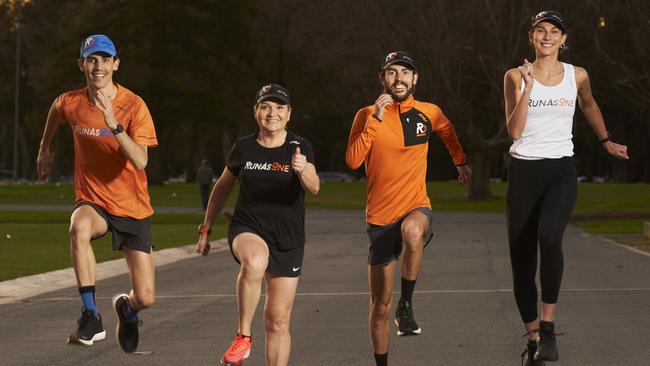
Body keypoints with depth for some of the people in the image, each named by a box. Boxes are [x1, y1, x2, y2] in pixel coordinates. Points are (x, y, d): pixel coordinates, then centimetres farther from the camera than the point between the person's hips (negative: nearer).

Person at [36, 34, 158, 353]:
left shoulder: (134, 105, -14)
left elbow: (140, 161, -26)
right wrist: (45, 148, 31)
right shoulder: (70, 103, -6)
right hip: (92, 201, 1)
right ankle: (91, 317, -32)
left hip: (133, 207, -1)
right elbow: (55, 113, 21)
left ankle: (126, 309, 35)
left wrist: (114, 124, -36)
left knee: (145, 298, -5)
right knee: (79, 228, -39)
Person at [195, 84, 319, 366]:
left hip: (288, 240, 1)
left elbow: (314, 188, -21)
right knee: (255, 261, -37)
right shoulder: (244, 148, 1)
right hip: (247, 230, 0)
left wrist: (303, 171, -42)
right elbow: (222, 188, 16)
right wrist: (205, 229, 16)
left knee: (278, 321, 3)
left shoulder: (300, 147, -4)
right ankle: (243, 336, -24)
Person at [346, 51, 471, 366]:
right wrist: (375, 119, -22)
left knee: (413, 231, -40)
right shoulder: (368, 115, -4)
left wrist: (460, 161, 32)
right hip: (380, 218, 0)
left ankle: (406, 305, -23)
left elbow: (448, 132, 27)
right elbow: (353, 160, -19)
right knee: (381, 302, 6)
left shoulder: (429, 113, 3)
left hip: (416, 209, 0)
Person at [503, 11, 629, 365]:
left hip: (561, 172, -1)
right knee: (521, 258, 2)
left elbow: (588, 104, 25)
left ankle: (548, 326, -25)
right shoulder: (516, 76, -2)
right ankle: (532, 337, 19)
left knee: (549, 237, -30)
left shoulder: (577, 76, 2)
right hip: (523, 172, 1)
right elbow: (514, 131, -12)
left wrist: (606, 141, 27)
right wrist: (527, 88, -18)